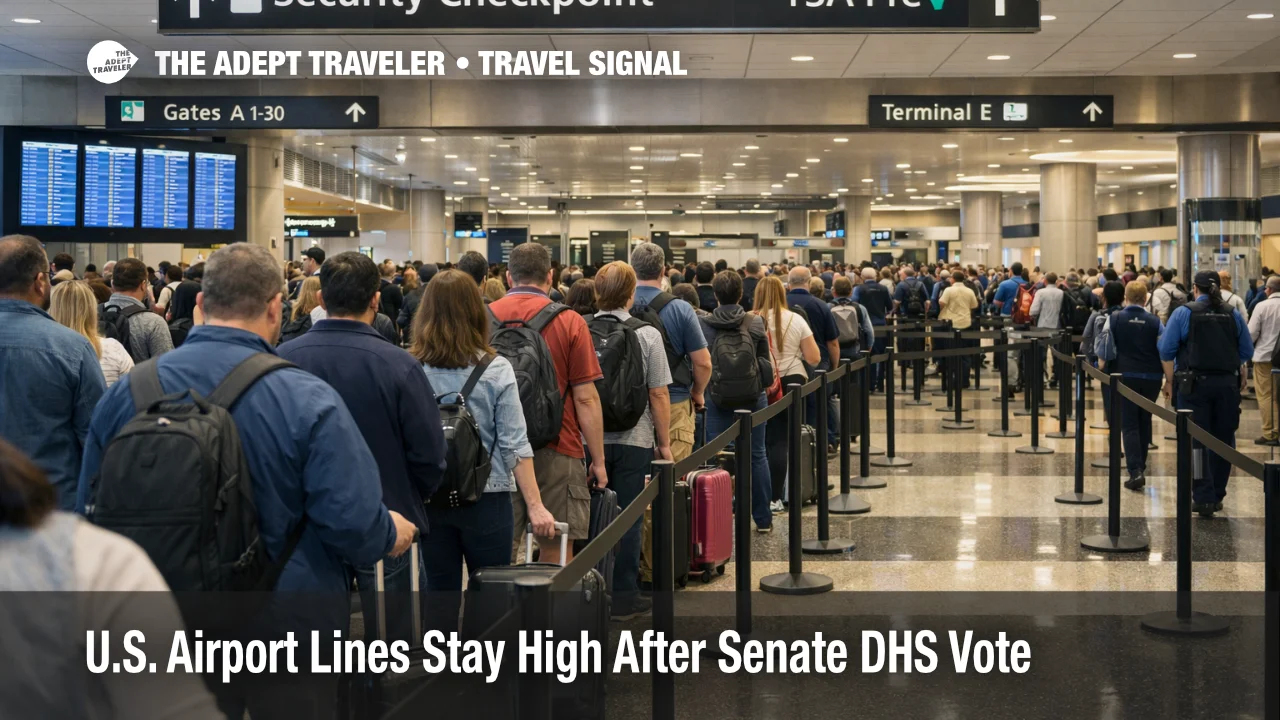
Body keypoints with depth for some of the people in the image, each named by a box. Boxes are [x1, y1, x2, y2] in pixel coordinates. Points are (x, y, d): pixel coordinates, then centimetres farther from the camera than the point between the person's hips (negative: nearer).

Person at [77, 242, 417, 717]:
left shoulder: (124, 391, -6)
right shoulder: (308, 400, -20)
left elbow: (91, 510, 5)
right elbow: (354, 523, -22)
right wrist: (390, 534, 1)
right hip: (288, 627, -3)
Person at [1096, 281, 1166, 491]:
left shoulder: (1114, 319, -2)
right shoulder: (1155, 322, 0)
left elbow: (1104, 350, -4)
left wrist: (1102, 371, 11)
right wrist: (1170, 379, 8)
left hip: (1124, 376, -2)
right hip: (1151, 378, 2)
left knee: (1130, 425, -1)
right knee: (1144, 423, 18)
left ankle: (1135, 471, -14)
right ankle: (1140, 467, 28)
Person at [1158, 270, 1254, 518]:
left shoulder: (1183, 313, -3)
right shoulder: (1233, 314, 5)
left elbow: (1166, 350, -6)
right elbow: (1247, 351, 8)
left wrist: (1170, 380, 4)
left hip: (1194, 384, -3)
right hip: (1227, 384, 3)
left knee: (1197, 442, 0)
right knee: (1223, 441, 12)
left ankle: (1204, 498, -5)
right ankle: (1217, 496, 19)